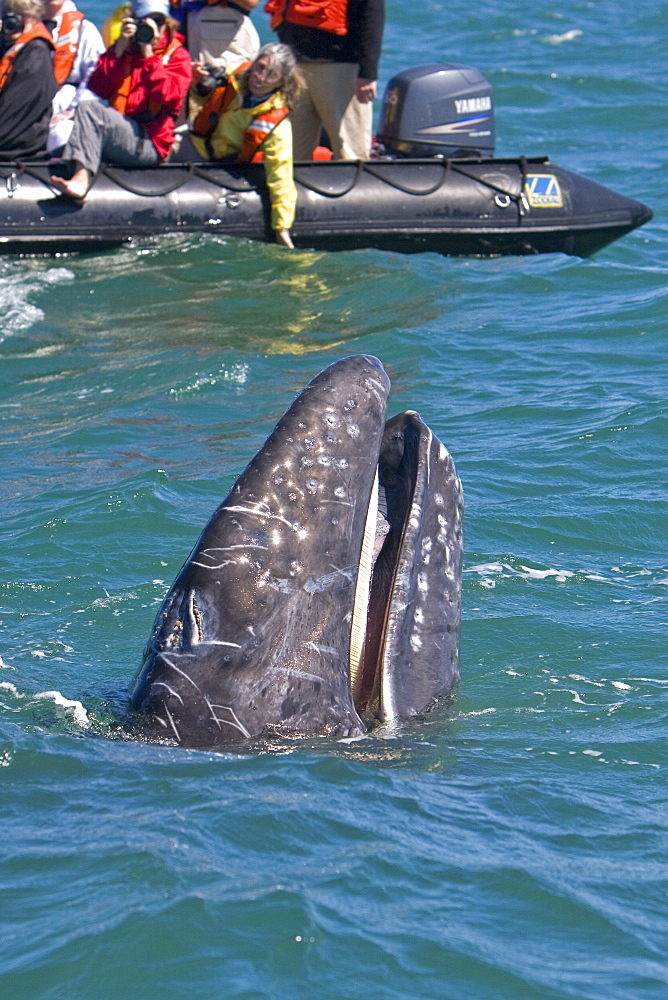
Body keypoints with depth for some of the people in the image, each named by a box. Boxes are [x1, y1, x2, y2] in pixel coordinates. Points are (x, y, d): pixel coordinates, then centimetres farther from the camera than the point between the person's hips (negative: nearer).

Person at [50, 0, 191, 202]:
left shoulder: (176, 55, 11)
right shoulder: (124, 49, 21)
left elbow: (168, 95, -11)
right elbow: (96, 88, 5)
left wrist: (148, 54, -11)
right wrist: (120, 49, -1)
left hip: (149, 144, -4)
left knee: (90, 109, -26)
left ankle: (82, 175, -42)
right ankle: (80, 178, -42)